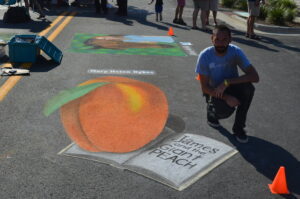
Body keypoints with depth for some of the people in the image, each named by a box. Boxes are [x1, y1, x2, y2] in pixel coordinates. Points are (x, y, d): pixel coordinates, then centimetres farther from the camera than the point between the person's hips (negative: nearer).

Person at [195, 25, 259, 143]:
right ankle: (212, 111, 9)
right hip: (214, 91, -1)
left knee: (248, 87, -31)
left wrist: (227, 82, -33)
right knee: (224, 111, -32)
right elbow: (205, 88, -15)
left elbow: (255, 77, -26)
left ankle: (238, 127, -12)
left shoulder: (235, 52, -18)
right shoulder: (205, 56, -20)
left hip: (232, 88, 2)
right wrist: (226, 97, -28)